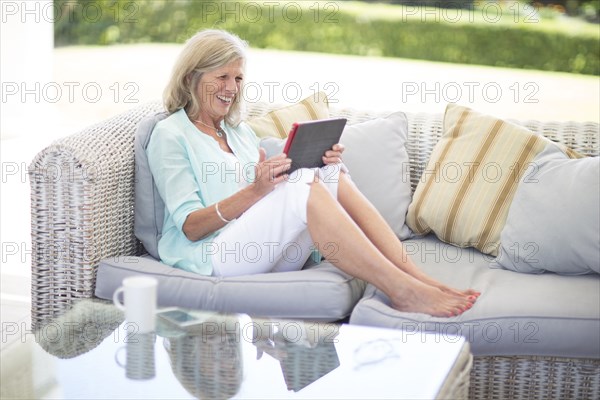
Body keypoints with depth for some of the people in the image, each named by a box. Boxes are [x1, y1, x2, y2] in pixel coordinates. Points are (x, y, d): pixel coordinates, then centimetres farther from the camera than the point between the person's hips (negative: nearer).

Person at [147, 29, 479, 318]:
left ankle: (418, 278, -25)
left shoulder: (240, 131, 23)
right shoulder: (169, 134, 1)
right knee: (304, 188, -30)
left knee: (332, 176, -16)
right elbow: (189, 226, -10)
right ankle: (403, 292, -35)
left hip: (271, 255, 7)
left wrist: (321, 167, -1)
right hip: (212, 256, -7)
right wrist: (254, 191, -24)